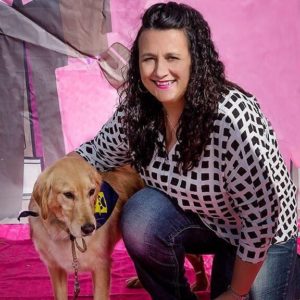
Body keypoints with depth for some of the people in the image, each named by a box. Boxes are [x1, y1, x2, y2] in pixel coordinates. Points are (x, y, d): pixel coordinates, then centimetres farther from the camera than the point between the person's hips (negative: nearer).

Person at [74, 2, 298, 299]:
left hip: (261, 238, -3)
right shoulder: (136, 110, -17)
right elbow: (98, 152, 4)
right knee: (141, 216, -26)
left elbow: (261, 220, -28)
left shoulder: (233, 119, -36)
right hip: (196, 217, 4)